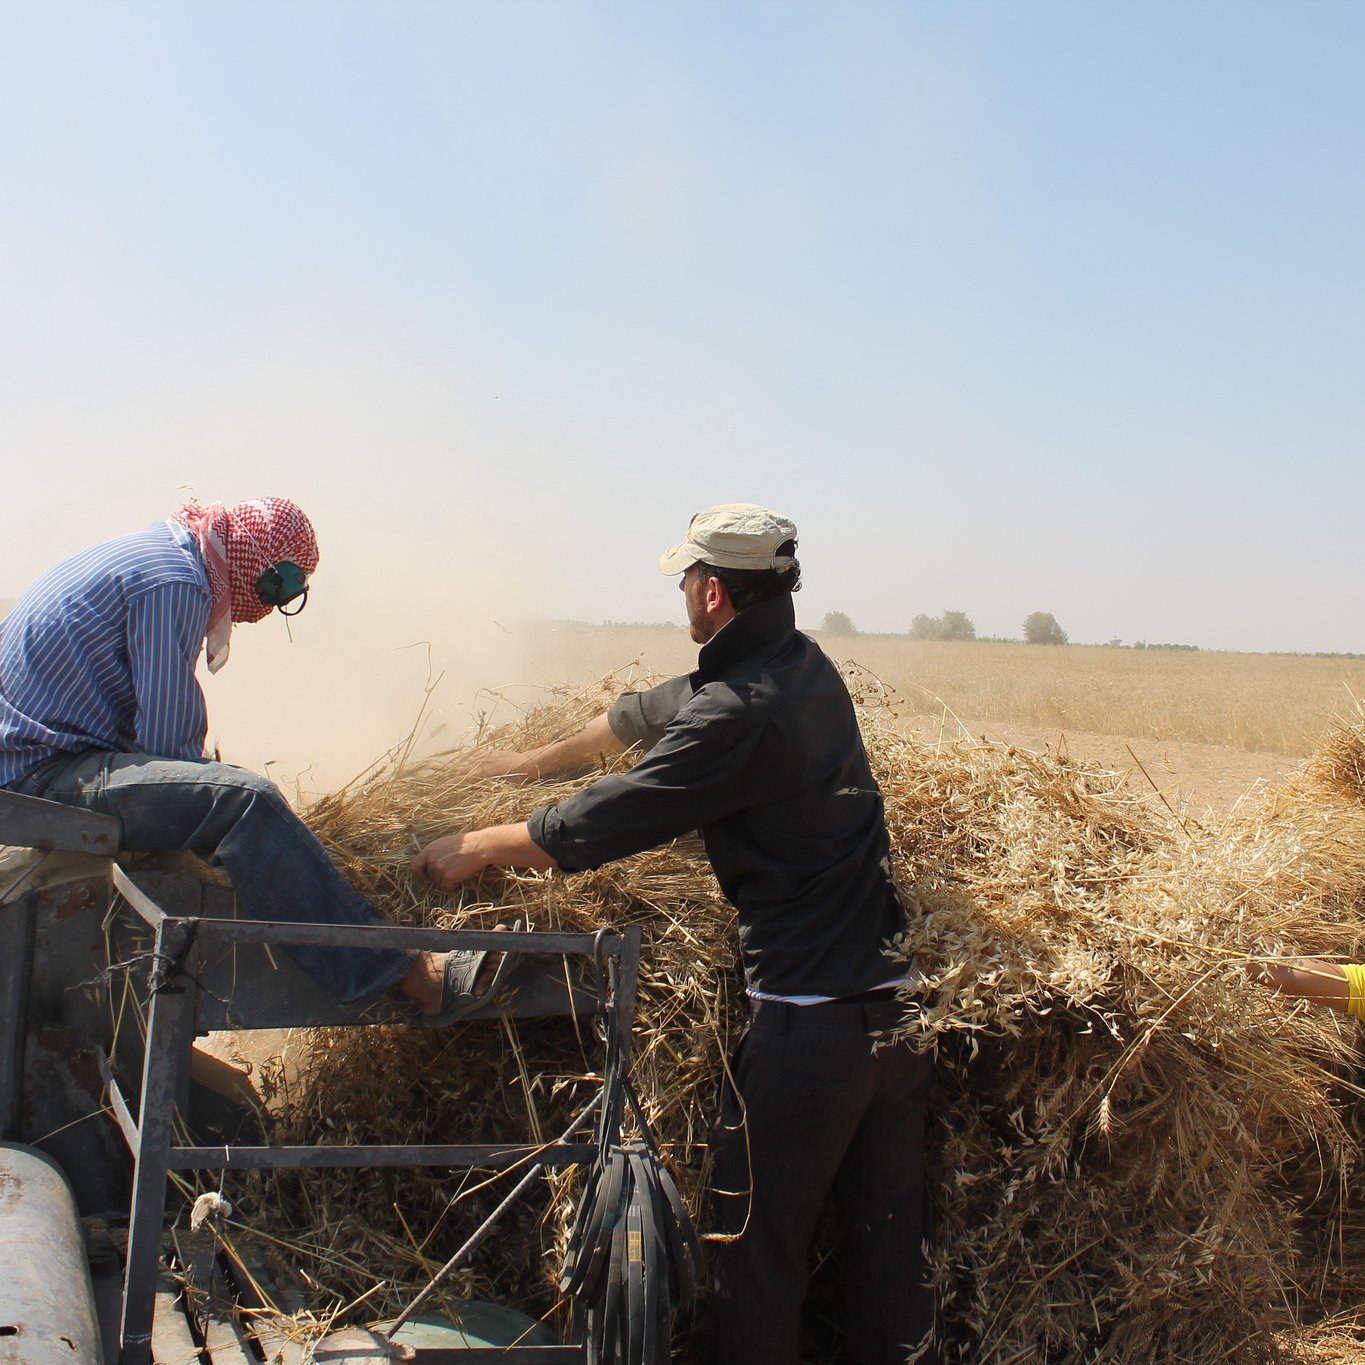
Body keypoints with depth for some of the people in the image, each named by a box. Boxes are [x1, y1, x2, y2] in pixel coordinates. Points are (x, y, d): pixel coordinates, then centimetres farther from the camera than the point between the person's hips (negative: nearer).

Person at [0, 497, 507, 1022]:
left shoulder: (153, 553, 19)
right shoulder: (175, 583, -13)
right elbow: (168, 743, -15)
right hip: (43, 774, -11)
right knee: (243, 800, -28)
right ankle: (412, 977, -33)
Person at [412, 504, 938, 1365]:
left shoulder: (737, 713, -18)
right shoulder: (808, 667, 9)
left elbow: (590, 828, -12)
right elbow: (649, 713, 23)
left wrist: (475, 849, 5)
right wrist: (539, 761, 35)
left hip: (811, 1018, -8)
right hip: (904, 995, 8)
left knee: (761, 1245, 7)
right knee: (890, 1234, 16)